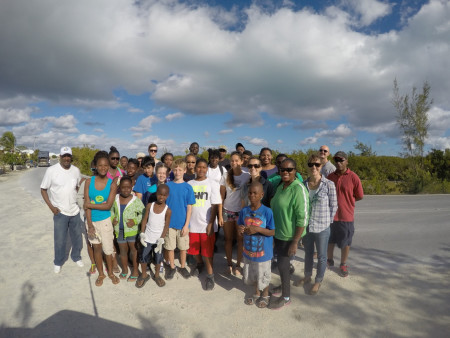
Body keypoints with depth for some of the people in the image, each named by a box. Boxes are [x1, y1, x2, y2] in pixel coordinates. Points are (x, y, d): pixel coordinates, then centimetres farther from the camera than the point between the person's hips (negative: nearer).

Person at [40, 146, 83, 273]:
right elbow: (43, 190, -4)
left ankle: (76, 257, 38)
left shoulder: (76, 170, -1)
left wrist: (72, 199, 6)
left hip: (75, 210, 4)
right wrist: (51, 206, -12)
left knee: (77, 237, 16)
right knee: (59, 240, 5)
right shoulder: (52, 170, -11)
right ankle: (58, 262, 28)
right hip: (60, 212, -3)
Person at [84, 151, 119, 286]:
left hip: (105, 221, -1)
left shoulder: (112, 184, -9)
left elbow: (108, 205, -15)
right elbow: (86, 204, -10)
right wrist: (90, 224, -15)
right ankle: (101, 274, 34)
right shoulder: (89, 182, -7)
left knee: (108, 249, 6)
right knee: (97, 247, 15)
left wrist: (90, 205, -14)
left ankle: (110, 272, 31)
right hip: (91, 220, 1)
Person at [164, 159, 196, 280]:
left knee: (183, 247, 11)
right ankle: (172, 267, 31)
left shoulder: (188, 187, -4)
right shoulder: (167, 186, -1)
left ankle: (182, 267, 32)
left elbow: (189, 207, -4)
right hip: (169, 223, 1)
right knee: (170, 247, 11)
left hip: (182, 223, -1)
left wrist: (186, 224, -8)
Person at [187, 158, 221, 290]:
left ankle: (210, 276, 18)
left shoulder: (212, 184, -3)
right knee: (194, 250, 16)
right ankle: (199, 264, 45)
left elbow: (215, 206, -6)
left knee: (207, 252, 1)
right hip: (192, 223, 3)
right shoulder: (189, 184, 5)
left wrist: (211, 224, -11)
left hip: (206, 224, -3)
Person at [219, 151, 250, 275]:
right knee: (228, 239, 9)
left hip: (241, 211, -1)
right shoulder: (226, 175, -1)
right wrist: (220, 215, -2)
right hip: (227, 211, 1)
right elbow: (221, 196, 0)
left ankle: (238, 264, 21)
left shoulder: (247, 176, -5)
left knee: (240, 239, 4)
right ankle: (229, 264, 24)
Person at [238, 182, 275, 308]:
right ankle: (257, 293, 49)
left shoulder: (267, 211, -19)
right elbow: (240, 226, 6)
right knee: (251, 274, 21)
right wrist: (240, 229, -17)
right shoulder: (244, 211, -6)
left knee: (263, 275, 15)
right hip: (248, 250, 4)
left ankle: (265, 295, 44)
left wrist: (258, 229, -28)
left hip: (263, 251, -4)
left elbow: (273, 232, -15)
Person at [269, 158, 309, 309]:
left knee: (282, 264, 3)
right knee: (282, 262, 20)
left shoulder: (298, 189, -21)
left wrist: (295, 242, -21)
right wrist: (273, 232, 18)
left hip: (289, 236, -7)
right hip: (278, 233, 7)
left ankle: (286, 297, 24)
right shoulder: (280, 187, 5)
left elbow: (302, 218, -23)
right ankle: (284, 286, 43)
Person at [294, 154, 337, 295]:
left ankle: (318, 281, 35)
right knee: (308, 253, 23)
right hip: (306, 226, 4)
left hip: (322, 228, -3)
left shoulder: (328, 185, -14)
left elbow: (333, 206, -5)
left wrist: (326, 221, -4)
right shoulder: (303, 184, -3)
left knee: (321, 256, 15)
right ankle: (307, 276, 43)